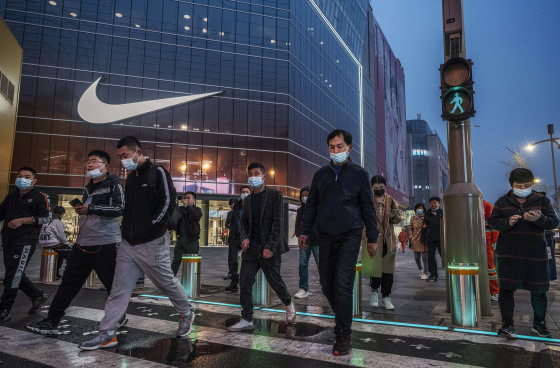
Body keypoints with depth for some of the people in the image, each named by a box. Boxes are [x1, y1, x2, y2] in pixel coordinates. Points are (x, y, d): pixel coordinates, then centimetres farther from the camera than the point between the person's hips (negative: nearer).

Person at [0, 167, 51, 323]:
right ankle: (38, 296, 30)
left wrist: (22, 220, -16)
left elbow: (46, 218, -9)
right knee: (17, 276, 14)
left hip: (25, 243, -7)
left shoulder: (40, 197, -1)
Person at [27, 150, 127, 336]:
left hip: (106, 245, -7)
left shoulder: (114, 183, -6)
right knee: (69, 283, 6)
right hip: (83, 244, 7)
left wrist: (90, 209, -23)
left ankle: (119, 316, 26)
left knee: (112, 284, 5)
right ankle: (51, 322, 12)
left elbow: (119, 208, -19)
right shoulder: (88, 187, 19)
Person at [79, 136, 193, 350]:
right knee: (119, 288, 6)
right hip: (128, 244, 7)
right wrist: (127, 228, 12)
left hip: (152, 244, -7)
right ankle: (107, 334, 13)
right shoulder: (131, 178, 16)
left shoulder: (157, 173, -8)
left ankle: (186, 314, 29)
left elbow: (168, 203, -14)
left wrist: (150, 225, -13)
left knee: (167, 282, 7)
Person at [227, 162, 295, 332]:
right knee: (244, 283, 0)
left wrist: (270, 247, -17)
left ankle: (288, 304, 37)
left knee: (275, 281, 7)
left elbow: (278, 222, -11)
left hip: (269, 248, -5)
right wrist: (245, 237, -1)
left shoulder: (275, 195, -5)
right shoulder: (248, 199, 12)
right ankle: (247, 320, 12)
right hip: (251, 248, 5)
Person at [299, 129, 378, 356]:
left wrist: (372, 238, 1)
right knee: (327, 283, 8)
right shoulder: (320, 174, 10)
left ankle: (343, 335, 2)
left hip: (350, 235, -4)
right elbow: (311, 205, 12)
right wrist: (305, 231, 6)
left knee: (343, 284, -10)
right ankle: (343, 319, 30)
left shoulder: (359, 174, 2)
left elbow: (368, 207, 3)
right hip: (326, 235, 4)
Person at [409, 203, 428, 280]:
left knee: (425, 258, -3)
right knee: (417, 257, 8)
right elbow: (411, 228, 15)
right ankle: (420, 270, 34)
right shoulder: (413, 218, 8)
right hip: (415, 240, 3)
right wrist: (411, 237, 8)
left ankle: (425, 274, 8)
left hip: (424, 240, -3)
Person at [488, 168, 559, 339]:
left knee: (538, 290, 12)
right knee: (506, 289, -1)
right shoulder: (502, 201, 5)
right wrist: (507, 222, -16)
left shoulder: (542, 200, 5)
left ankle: (539, 324, 31)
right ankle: (507, 324, 8)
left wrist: (539, 219, -21)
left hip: (536, 254, 1)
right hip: (508, 254, -1)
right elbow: (492, 221, 4)